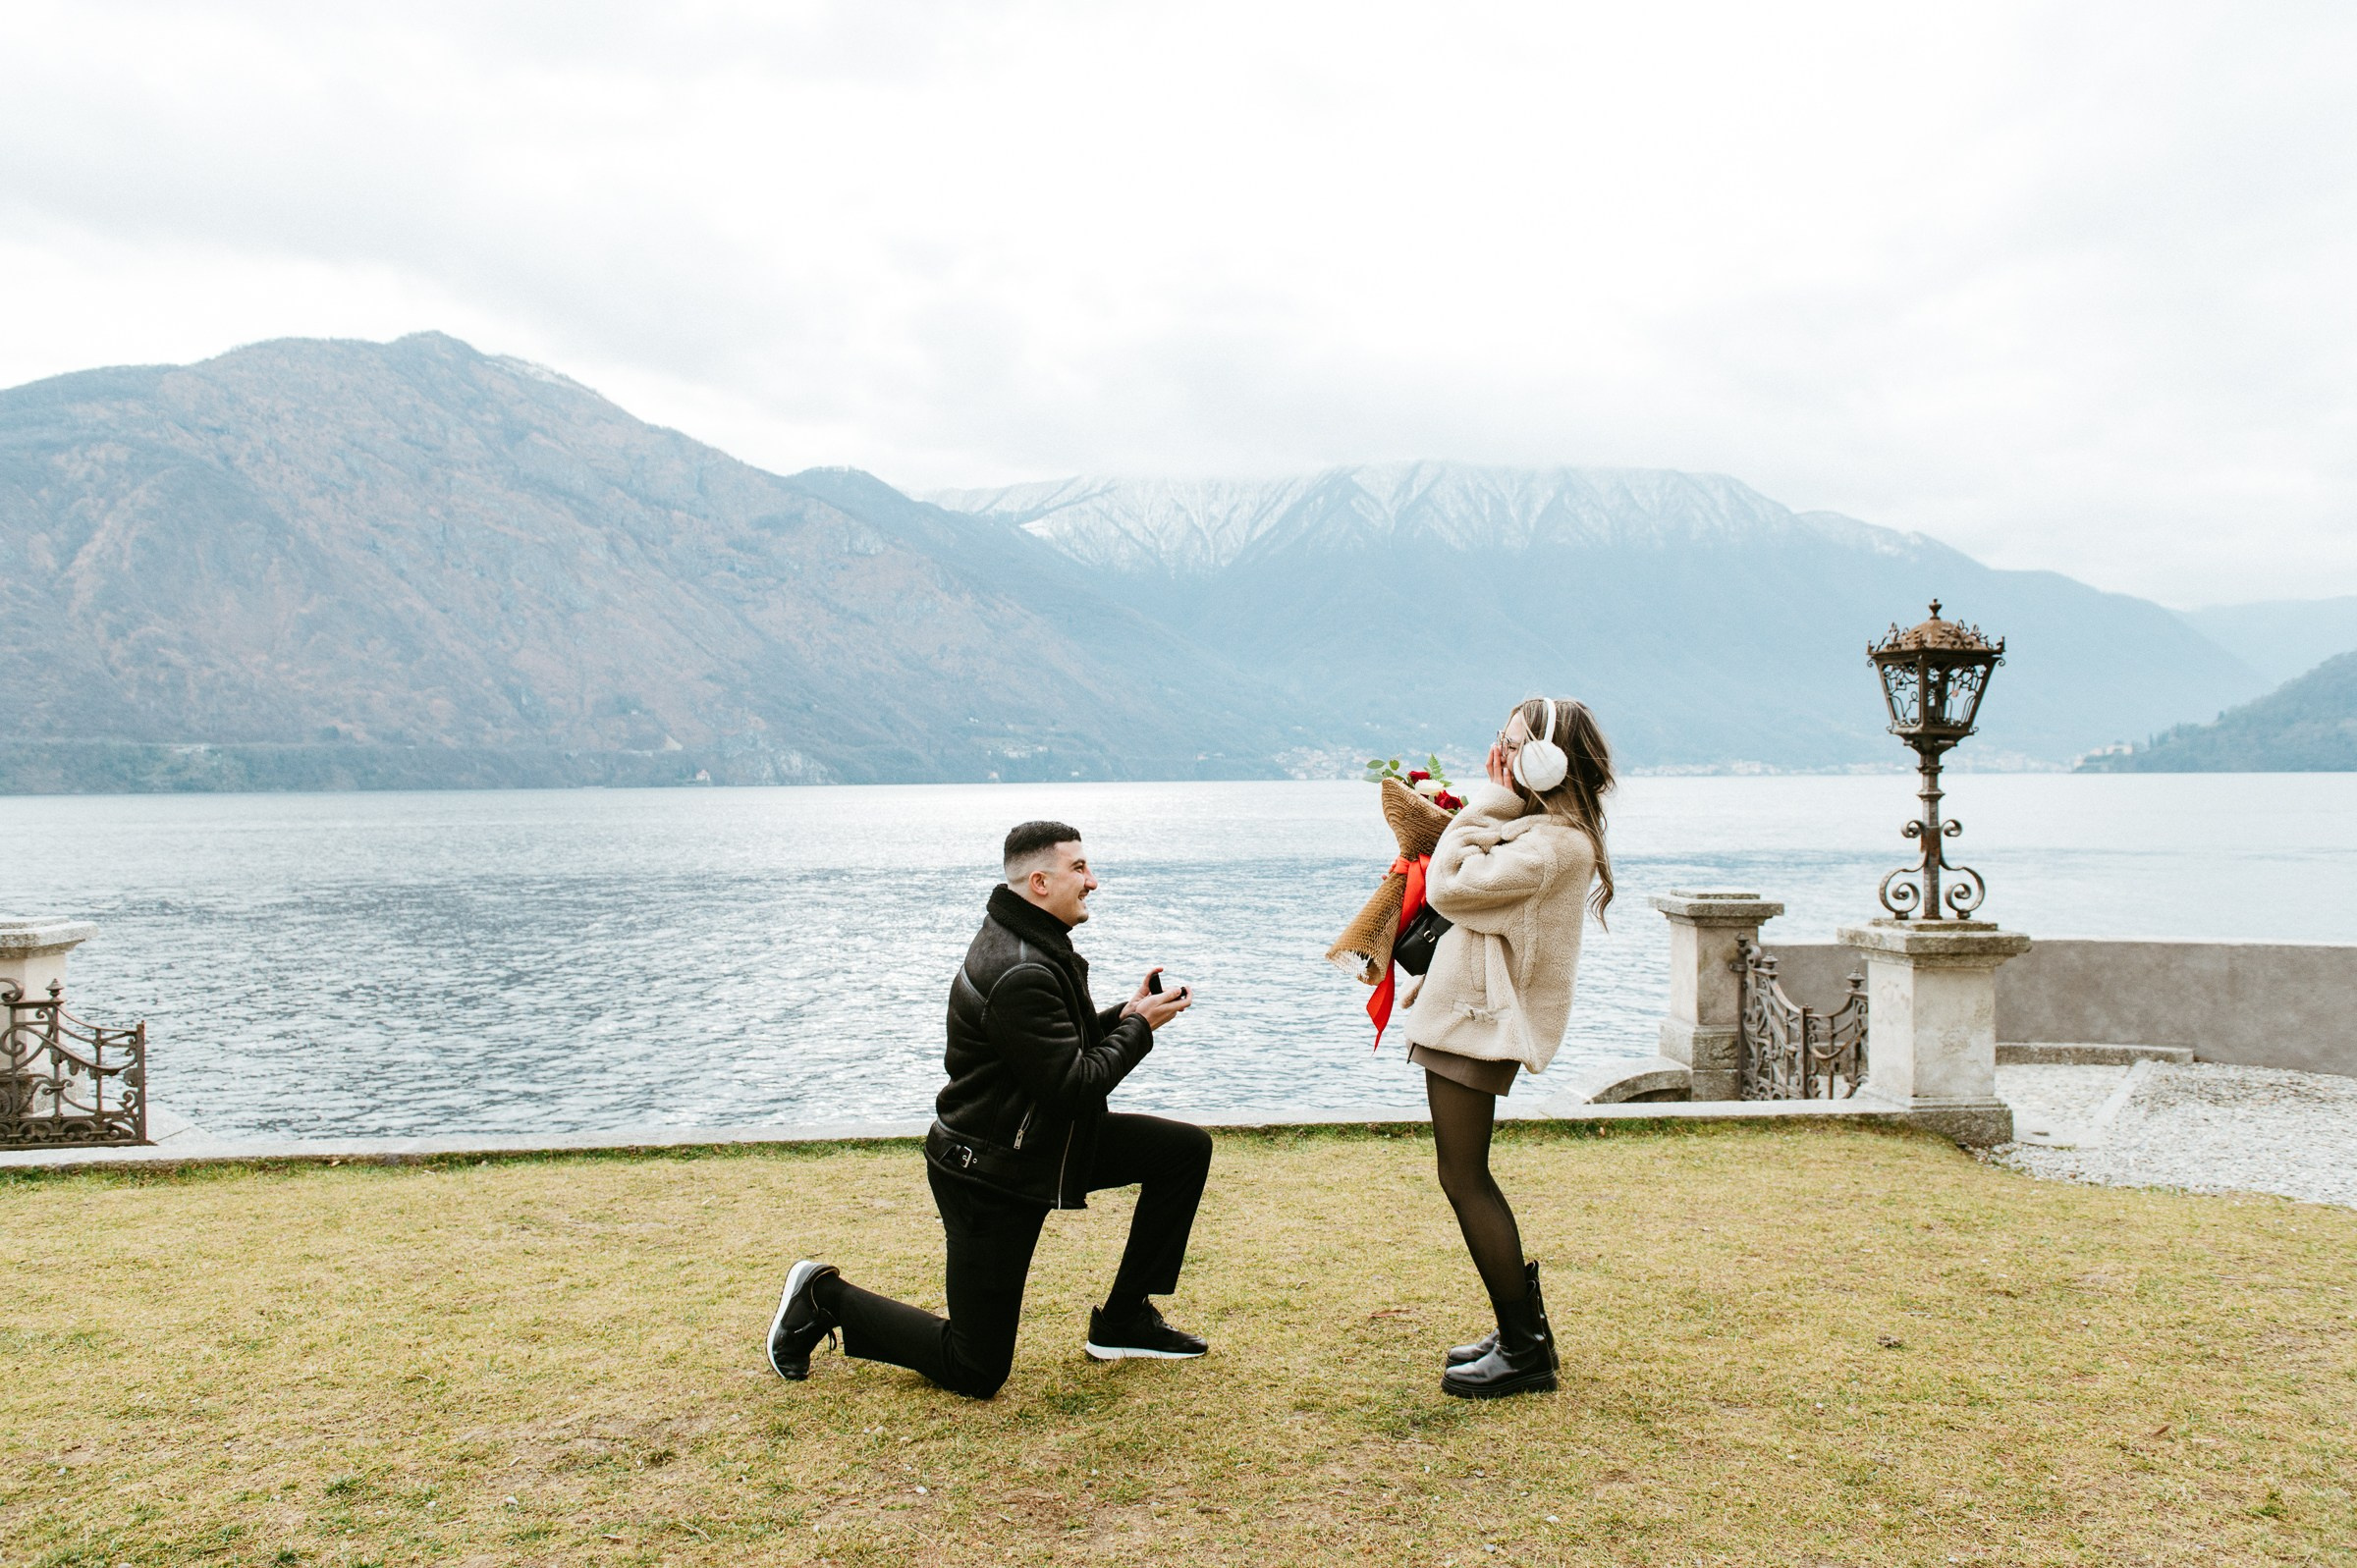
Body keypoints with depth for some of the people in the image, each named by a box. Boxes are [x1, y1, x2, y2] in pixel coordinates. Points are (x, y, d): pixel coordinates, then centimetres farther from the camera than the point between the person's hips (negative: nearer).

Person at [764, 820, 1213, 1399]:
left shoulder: (1039, 947, 5)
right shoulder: (1019, 976, -28)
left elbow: (1065, 1047, 14)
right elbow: (1074, 1085, -27)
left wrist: (1123, 1015, -1)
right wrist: (1138, 1026, -14)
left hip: (1048, 1142, 10)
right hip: (989, 1176, -10)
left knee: (1186, 1148, 2)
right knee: (976, 1372, -2)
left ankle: (1124, 1322, 11)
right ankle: (824, 1297, 15)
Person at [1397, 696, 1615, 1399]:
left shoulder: (1549, 844, -21)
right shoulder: (1541, 829, 12)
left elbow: (1448, 886, -22)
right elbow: (1464, 877, 18)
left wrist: (1488, 800, -15)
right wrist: (1489, 805, 10)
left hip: (1479, 1021, -11)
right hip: (1469, 1013, 11)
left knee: (1463, 1179, -3)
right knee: (1467, 1176, 17)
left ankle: (1524, 1352, 5)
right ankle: (1524, 1331, 25)